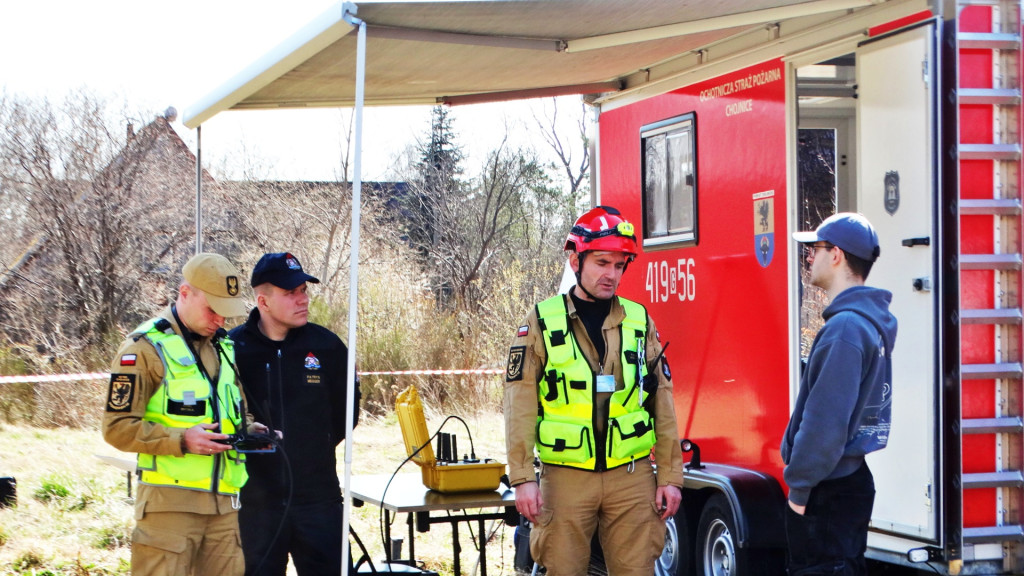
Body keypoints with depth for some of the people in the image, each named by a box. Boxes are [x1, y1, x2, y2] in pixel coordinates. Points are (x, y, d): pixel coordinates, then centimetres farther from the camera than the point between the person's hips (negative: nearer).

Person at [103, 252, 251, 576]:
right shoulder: (146, 348, -4)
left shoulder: (225, 348, 18)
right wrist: (181, 441, -18)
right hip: (169, 502, -6)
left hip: (224, 502, 6)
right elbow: (118, 428, -8)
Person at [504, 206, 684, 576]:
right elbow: (521, 407, -2)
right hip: (565, 477, -2)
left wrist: (670, 477, 4)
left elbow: (662, 405, 8)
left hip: (632, 476, 2)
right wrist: (523, 479, -8)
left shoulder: (639, 321, 8)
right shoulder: (541, 323, 1)